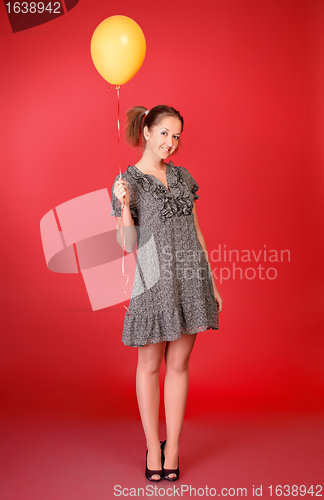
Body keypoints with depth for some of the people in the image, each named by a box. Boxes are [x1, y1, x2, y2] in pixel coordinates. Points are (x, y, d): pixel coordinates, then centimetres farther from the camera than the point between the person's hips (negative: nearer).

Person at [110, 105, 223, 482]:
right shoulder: (127, 182, -2)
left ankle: (172, 447, 19)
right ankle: (152, 446, 21)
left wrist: (211, 281, 12)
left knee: (179, 365, 8)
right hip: (154, 281, -4)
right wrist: (124, 207, -22)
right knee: (150, 366, 7)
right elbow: (128, 245, -5)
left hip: (192, 278, 4)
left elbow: (195, 231, 14)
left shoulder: (182, 176, 11)